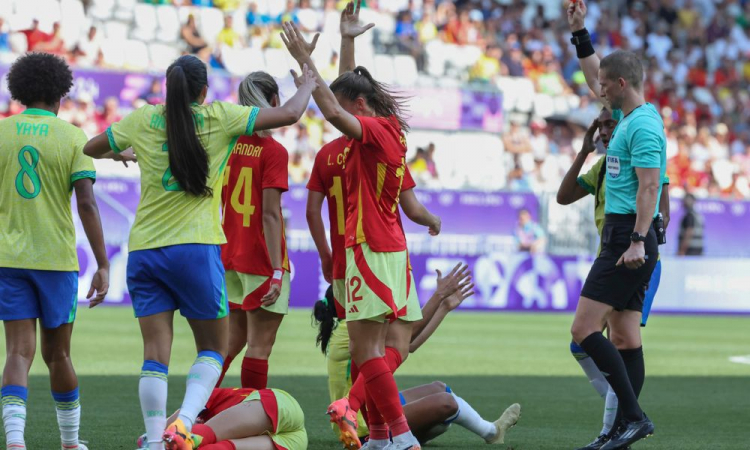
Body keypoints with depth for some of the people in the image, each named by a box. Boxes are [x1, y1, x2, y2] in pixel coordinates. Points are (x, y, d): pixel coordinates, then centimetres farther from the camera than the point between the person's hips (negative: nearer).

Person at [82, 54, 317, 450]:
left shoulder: (142, 121, 8)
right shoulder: (218, 117, 0)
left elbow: (91, 149, 24)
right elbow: (289, 114, 2)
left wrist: (119, 153, 44)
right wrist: (307, 87, 22)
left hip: (143, 250, 3)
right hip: (195, 250, -3)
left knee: (155, 354, 3)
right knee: (213, 348, 9)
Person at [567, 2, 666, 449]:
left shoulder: (643, 126, -14)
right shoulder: (628, 115, 14)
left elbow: (648, 186, -22)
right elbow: (595, 78, 31)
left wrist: (638, 241, -27)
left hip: (628, 239, -10)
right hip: (621, 237, 10)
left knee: (585, 329, -13)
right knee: (624, 336, 7)